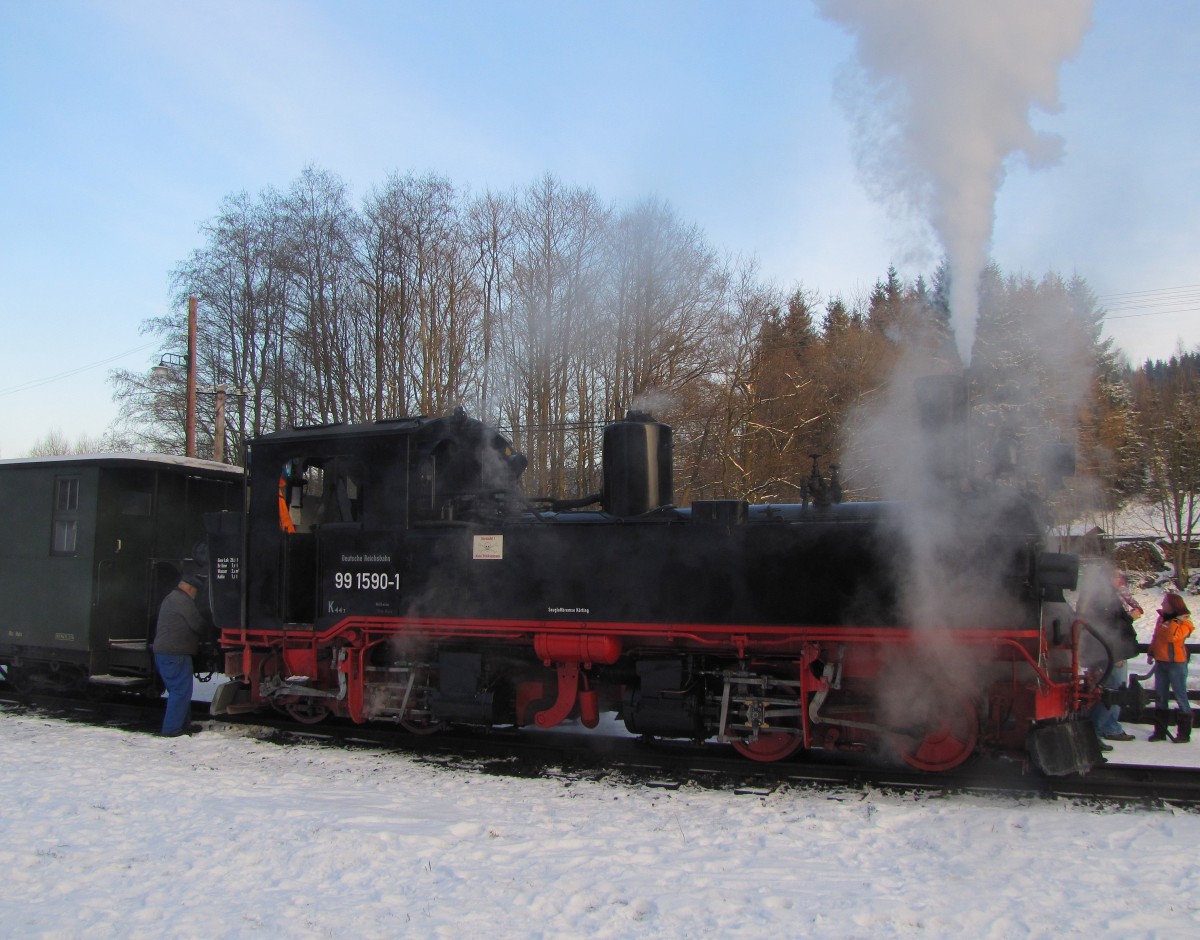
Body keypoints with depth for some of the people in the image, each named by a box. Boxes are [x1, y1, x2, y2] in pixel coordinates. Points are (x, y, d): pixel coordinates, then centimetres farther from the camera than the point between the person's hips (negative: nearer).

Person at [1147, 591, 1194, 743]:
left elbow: (1172, 637, -25)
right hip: (1160, 662, 7)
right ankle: (1160, 731, 15)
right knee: (1160, 696, 9)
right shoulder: (1162, 618, 10)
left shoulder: (1184, 622, -9)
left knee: (1180, 696, -2)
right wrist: (1151, 653, 15)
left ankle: (1184, 733, 4)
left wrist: (1174, 622, -23)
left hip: (1176, 663, -7)